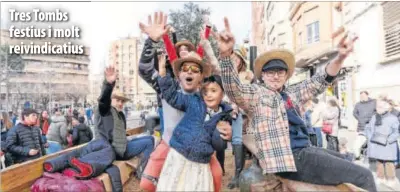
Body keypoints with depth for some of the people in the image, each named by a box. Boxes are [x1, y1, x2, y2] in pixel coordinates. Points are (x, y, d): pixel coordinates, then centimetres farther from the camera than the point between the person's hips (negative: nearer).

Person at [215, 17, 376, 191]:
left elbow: (320, 81, 18)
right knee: (363, 176, -10)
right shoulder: (256, 94, -4)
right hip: (289, 158, -9)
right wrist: (226, 54, -39)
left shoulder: (291, 94, 18)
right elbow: (233, 88, -22)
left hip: (304, 150, 9)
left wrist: (340, 58, 1)